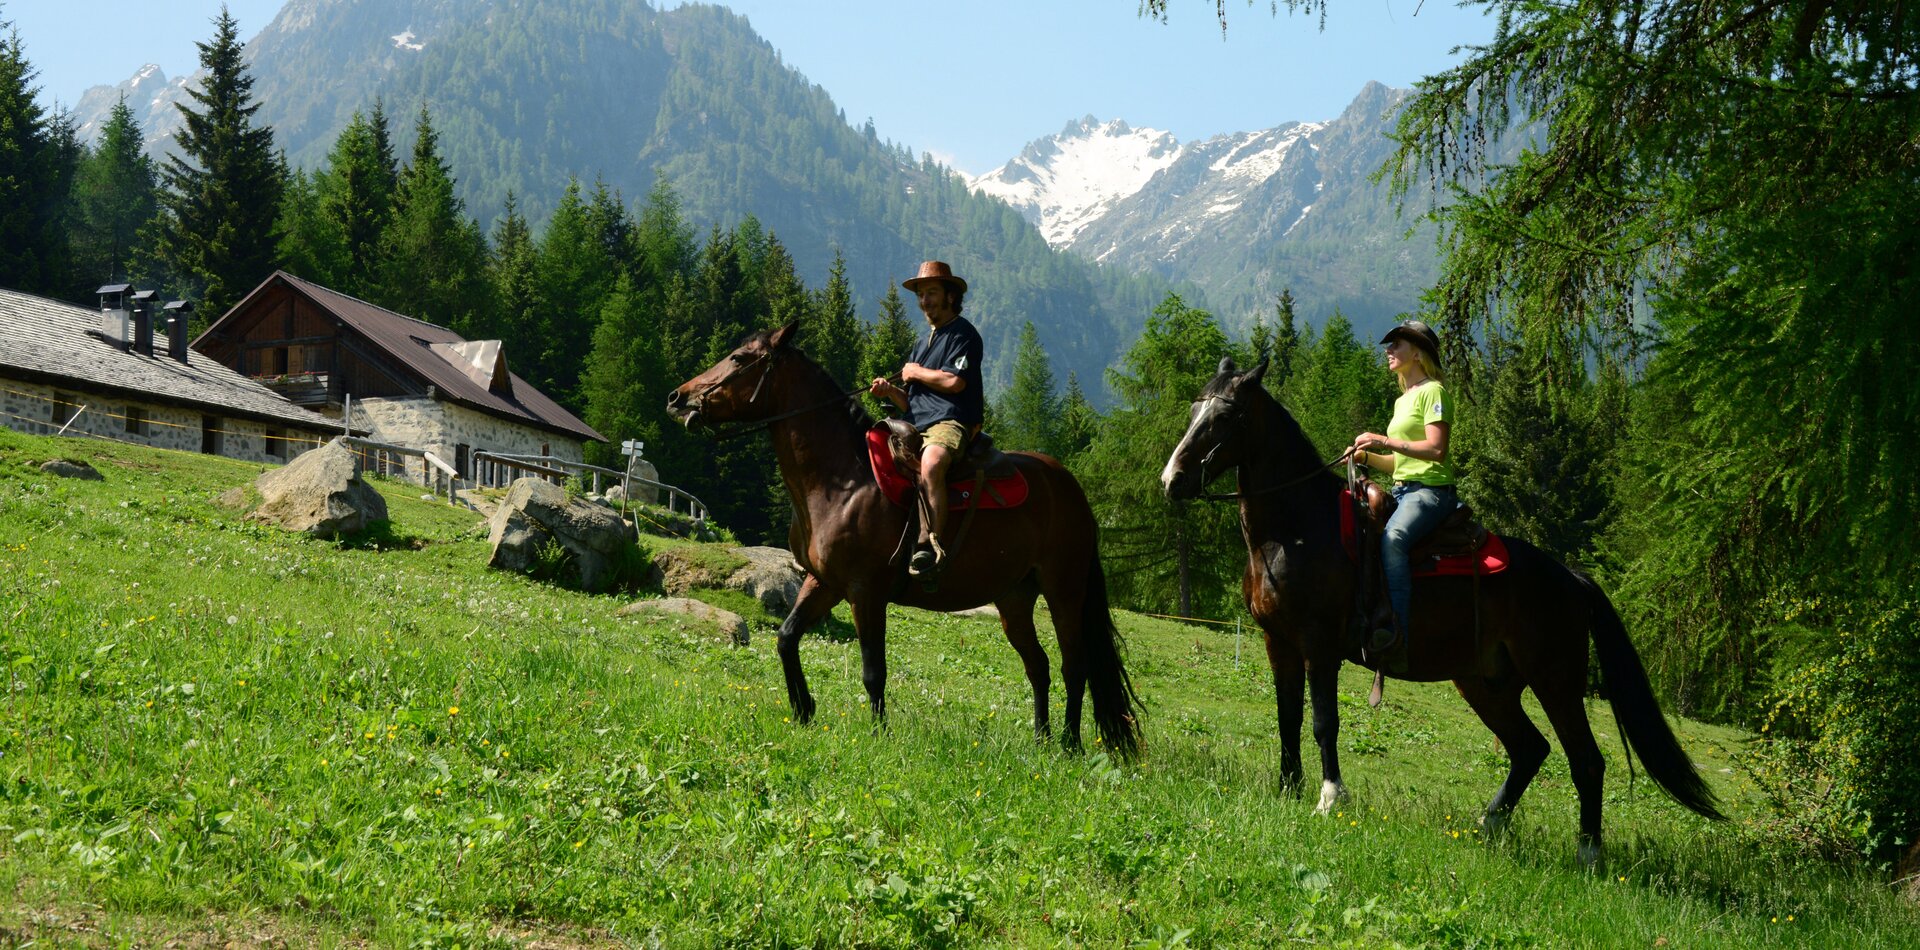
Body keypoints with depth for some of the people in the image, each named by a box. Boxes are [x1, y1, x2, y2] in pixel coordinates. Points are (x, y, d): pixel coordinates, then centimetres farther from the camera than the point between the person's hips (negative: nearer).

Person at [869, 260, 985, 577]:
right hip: (917, 427, 10)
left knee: (931, 463, -41)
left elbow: (954, 381, -16)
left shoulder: (963, 333, 1)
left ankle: (930, 549, -50)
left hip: (951, 423, -10)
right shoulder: (924, 343, 28)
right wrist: (891, 391, 4)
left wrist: (915, 373, -1)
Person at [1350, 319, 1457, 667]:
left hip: (1430, 491, -10)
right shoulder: (1402, 401, 25)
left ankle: (1396, 634, -46)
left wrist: (1386, 442, -18)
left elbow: (1436, 449, -16)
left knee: (1392, 538, -36)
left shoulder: (1432, 391, -3)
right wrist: (1368, 456, 8)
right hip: (1402, 491, 10)